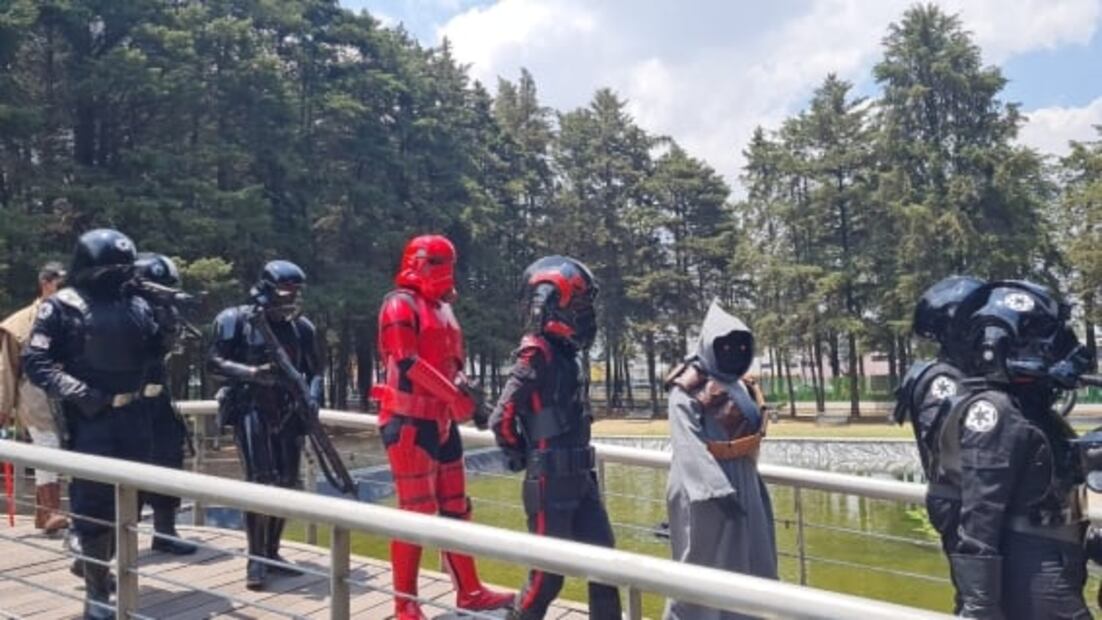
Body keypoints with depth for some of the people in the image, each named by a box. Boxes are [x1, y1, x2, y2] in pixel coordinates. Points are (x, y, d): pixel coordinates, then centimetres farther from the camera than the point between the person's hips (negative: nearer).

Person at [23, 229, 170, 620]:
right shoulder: (62, 306, -7)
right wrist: (80, 394, -20)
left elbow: (152, 353, 14)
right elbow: (36, 362, -11)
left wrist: (169, 326, -4)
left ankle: (99, 567, 37)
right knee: (93, 502, 0)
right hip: (90, 418, -6)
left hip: (132, 415, 6)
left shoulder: (136, 305, 9)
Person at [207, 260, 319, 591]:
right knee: (261, 481, -12)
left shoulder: (301, 326, 7)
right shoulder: (238, 320, -6)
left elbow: (314, 370, 10)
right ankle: (255, 560, -2)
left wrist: (313, 397, -8)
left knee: (286, 483, 7)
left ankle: (272, 553, 21)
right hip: (252, 410, -5)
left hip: (288, 413, 5)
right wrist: (250, 372, -23)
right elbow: (214, 361, -9)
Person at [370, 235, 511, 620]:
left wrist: (467, 394, -1)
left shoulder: (442, 309, 18)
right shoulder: (401, 304, -8)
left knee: (455, 508, 14)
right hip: (409, 422, -9)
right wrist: (458, 398, -20)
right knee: (416, 511, -6)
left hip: (441, 421, 9)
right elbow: (407, 363, -19)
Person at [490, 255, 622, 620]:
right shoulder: (536, 356, -17)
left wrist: (581, 466, 15)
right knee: (548, 575, 3)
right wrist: (525, 459, -3)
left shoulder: (570, 352, 8)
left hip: (580, 479, 8)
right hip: (550, 485, -8)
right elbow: (502, 420, -19)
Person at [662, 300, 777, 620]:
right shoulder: (687, 390, -11)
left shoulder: (742, 389, 13)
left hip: (743, 489, 8)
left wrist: (753, 487, 19)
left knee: (752, 570, 13)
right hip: (703, 493, -8)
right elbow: (689, 446, -20)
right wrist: (718, 489, -28)